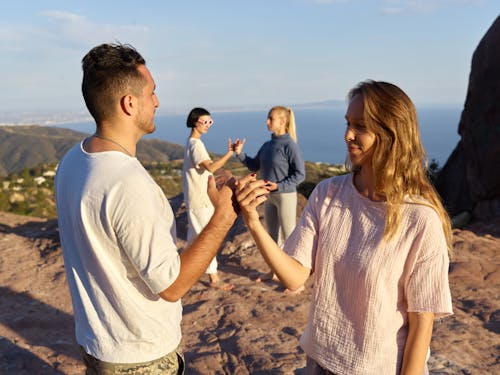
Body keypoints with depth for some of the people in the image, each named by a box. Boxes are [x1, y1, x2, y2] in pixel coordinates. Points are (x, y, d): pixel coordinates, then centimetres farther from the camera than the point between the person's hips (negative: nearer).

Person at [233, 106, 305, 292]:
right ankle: (274, 271, 36)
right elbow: (254, 166, 15)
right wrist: (240, 154, 0)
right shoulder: (267, 145, 6)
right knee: (272, 235, 19)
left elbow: (300, 174, -16)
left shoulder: (289, 145, -16)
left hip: (286, 196, -8)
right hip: (270, 197, 8)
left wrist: (279, 186, -23)